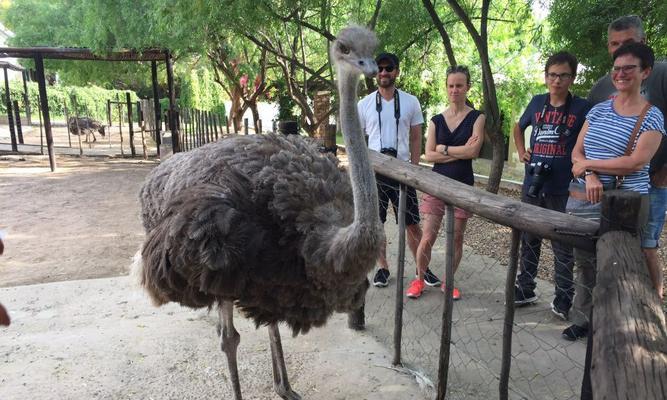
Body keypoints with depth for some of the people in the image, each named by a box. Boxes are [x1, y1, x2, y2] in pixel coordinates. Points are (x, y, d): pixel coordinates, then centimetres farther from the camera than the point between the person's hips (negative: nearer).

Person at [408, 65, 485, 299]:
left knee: (456, 238, 8)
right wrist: (460, 152, -13)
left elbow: (473, 151, -14)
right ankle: (419, 279, 19)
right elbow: (428, 155, -5)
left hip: (462, 186, -1)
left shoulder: (477, 118, 0)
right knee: (427, 238, -1)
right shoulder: (436, 121, 5)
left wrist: (444, 149, -7)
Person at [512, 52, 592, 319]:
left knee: (563, 247, 4)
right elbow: (518, 127, 26)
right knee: (529, 241, 14)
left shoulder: (581, 108, -3)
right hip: (532, 185, 4)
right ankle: (525, 290, 28)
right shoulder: (537, 103, 8)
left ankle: (563, 299, 16)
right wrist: (521, 152, 13)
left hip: (563, 189, -4)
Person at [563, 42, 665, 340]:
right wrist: (589, 176, -13)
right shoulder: (598, 110, 10)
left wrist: (587, 164, -8)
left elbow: (635, 163, -15)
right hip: (582, 199, 4)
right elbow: (576, 152, 6)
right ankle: (582, 319, 26)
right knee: (584, 262, 11)